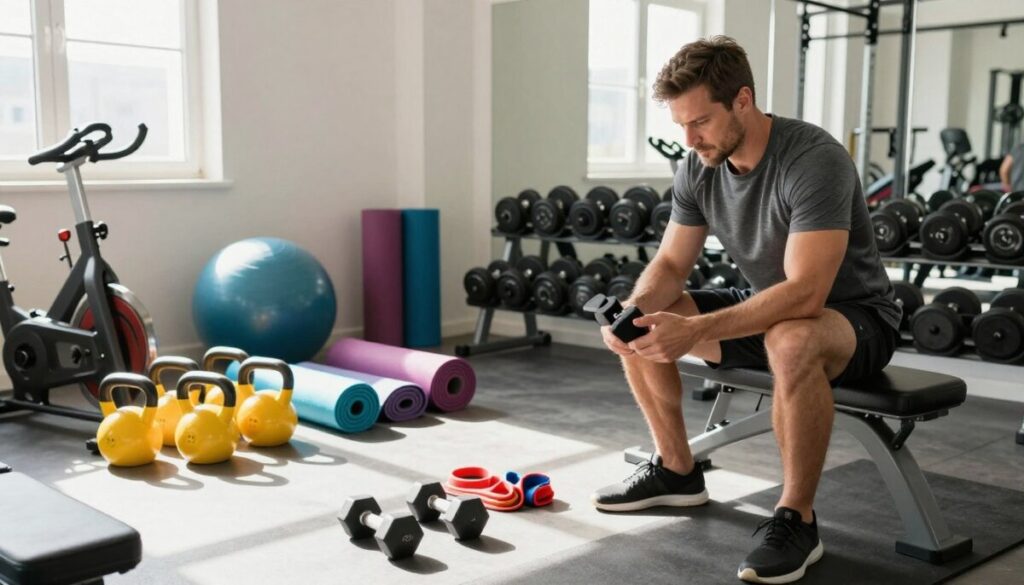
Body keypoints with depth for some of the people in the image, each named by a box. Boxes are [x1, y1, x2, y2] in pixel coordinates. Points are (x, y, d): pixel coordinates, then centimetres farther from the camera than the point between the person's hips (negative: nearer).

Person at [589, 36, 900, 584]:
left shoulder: (814, 161, -30)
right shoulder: (698, 168, -7)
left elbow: (805, 293, -37)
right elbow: (670, 264, -2)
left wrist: (696, 330, -45)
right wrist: (634, 308, -24)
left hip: (854, 316, -7)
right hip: (767, 309, 8)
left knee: (791, 341, -42)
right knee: (640, 326, -1)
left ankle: (796, 521, -23)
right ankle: (676, 471, 13)